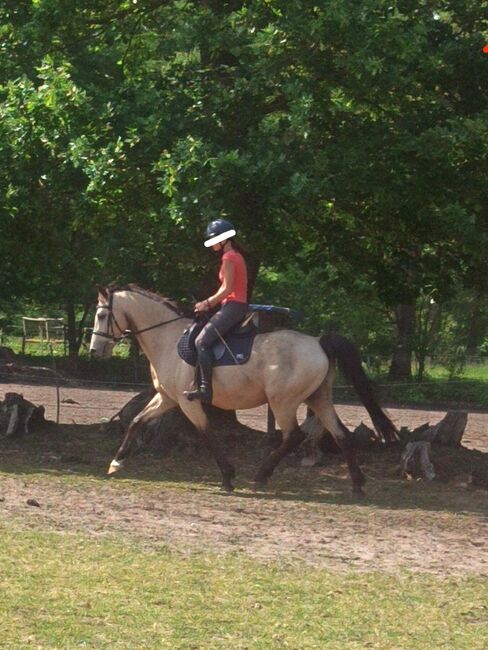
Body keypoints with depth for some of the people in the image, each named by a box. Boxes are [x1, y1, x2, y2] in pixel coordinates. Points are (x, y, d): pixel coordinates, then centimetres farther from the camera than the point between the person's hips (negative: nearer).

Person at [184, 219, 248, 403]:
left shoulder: (229, 258, -11)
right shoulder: (236, 256, 19)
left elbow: (227, 289, -16)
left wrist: (207, 303, -6)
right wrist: (209, 303, 12)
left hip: (232, 306, -11)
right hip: (237, 306, 11)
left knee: (202, 342, -17)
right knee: (206, 341, 16)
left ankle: (205, 389, -24)